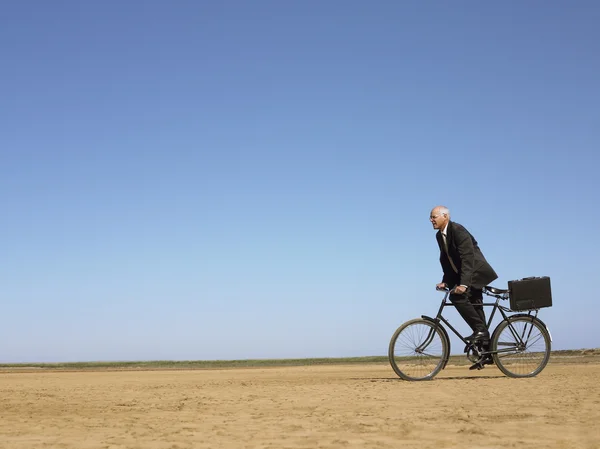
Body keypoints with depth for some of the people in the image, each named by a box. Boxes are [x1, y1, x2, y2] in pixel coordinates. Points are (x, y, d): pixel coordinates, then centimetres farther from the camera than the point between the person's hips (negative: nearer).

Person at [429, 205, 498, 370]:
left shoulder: (458, 230, -21)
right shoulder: (440, 235, 6)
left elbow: (468, 257, -29)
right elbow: (446, 260, 11)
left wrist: (464, 283, -36)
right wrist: (445, 281, 0)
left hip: (476, 272, -9)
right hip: (462, 275, 9)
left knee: (458, 296, -28)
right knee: (475, 308, 9)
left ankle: (480, 330, -16)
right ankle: (486, 353, 13)